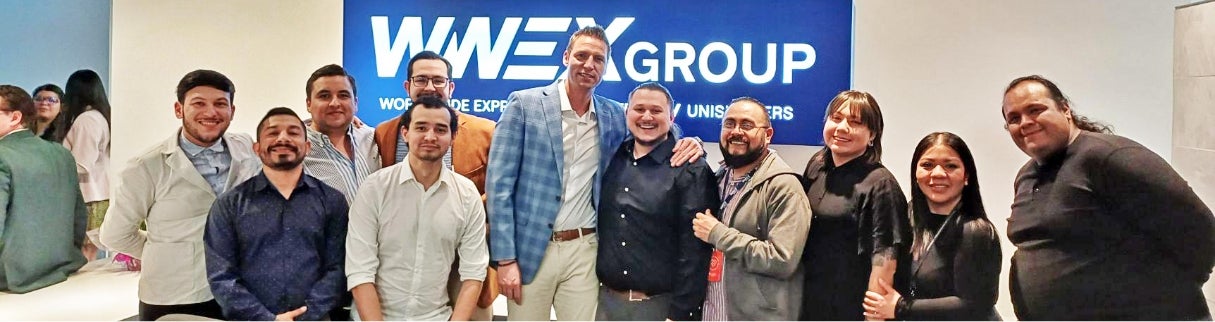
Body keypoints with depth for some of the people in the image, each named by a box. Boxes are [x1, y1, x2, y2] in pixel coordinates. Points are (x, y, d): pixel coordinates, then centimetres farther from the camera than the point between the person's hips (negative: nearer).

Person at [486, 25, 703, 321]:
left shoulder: (614, 115, 7)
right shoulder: (524, 104, -4)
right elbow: (499, 183, -7)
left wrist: (685, 143, -5)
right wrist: (505, 258, -11)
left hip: (584, 250, 3)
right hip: (530, 249, -2)